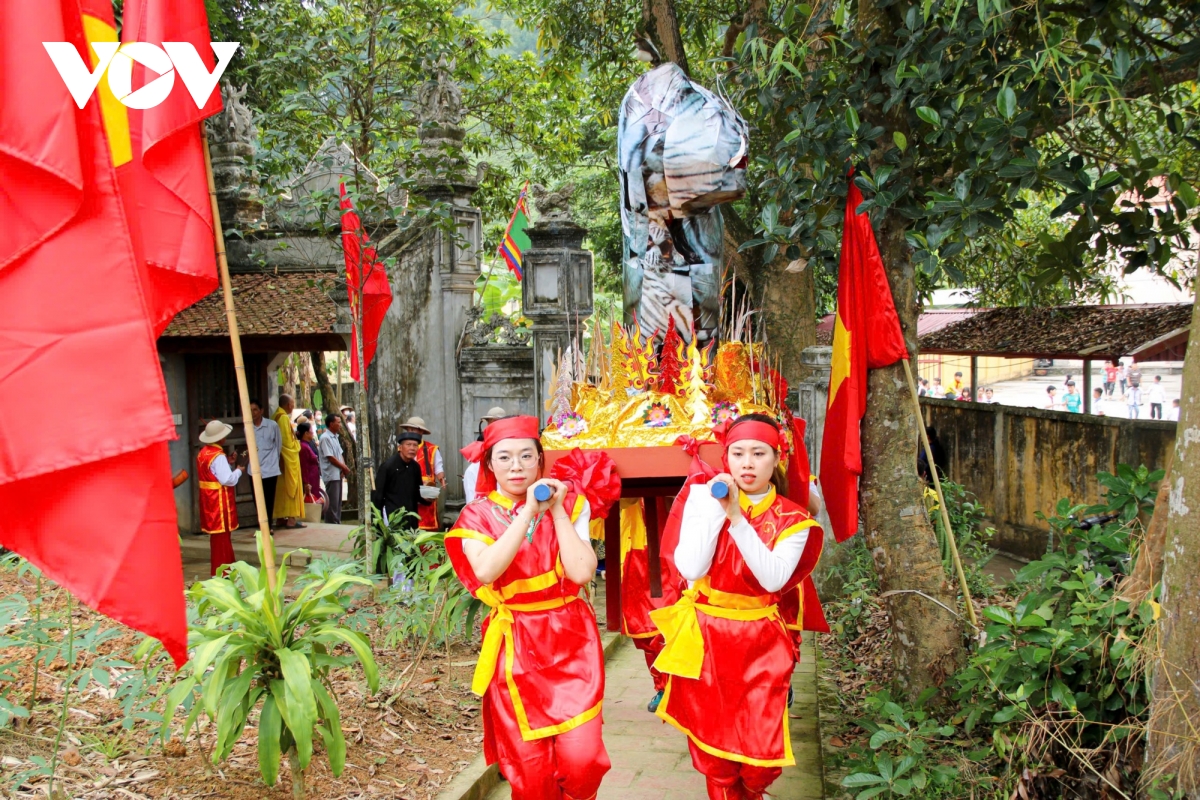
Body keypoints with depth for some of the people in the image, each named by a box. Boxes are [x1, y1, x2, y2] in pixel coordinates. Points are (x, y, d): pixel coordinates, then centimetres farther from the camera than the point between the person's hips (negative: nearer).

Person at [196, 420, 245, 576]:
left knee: (217, 535, 16)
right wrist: (239, 469, -10)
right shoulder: (218, 456, -19)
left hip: (209, 499, 9)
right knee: (222, 534, -3)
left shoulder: (203, 453, 9)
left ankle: (227, 565, 26)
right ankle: (221, 572, 1)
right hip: (220, 500, -9)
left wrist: (229, 463, 8)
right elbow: (228, 479, -25)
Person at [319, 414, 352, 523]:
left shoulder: (335, 437, 15)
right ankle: (332, 524, -2)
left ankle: (337, 523, 19)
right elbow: (331, 458, -18)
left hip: (338, 474, 9)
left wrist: (344, 468, -2)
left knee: (338, 501, 13)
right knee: (332, 502, -6)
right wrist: (344, 468, -9)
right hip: (331, 474, -9)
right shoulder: (325, 438, -14)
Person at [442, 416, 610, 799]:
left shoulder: (568, 502, 3)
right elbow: (486, 571, -22)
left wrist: (556, 510, -11)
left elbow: (582, 572, -12)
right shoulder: (477, 515, 0)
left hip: (570, 641, 0)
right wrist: (528, 511, -21)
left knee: (581, 760, -11)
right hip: (514, 648, 0)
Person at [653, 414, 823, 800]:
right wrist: (717, 510, -21)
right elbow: (690, 569, -15)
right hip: (704, 638, 0)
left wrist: (737, 518, -26)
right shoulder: (704, 496, -5)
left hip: (759, 643, 0)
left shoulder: (792, 520, -4)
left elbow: (774, 579, -21)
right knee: (714, 755, 9)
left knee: (763, 759, 2)